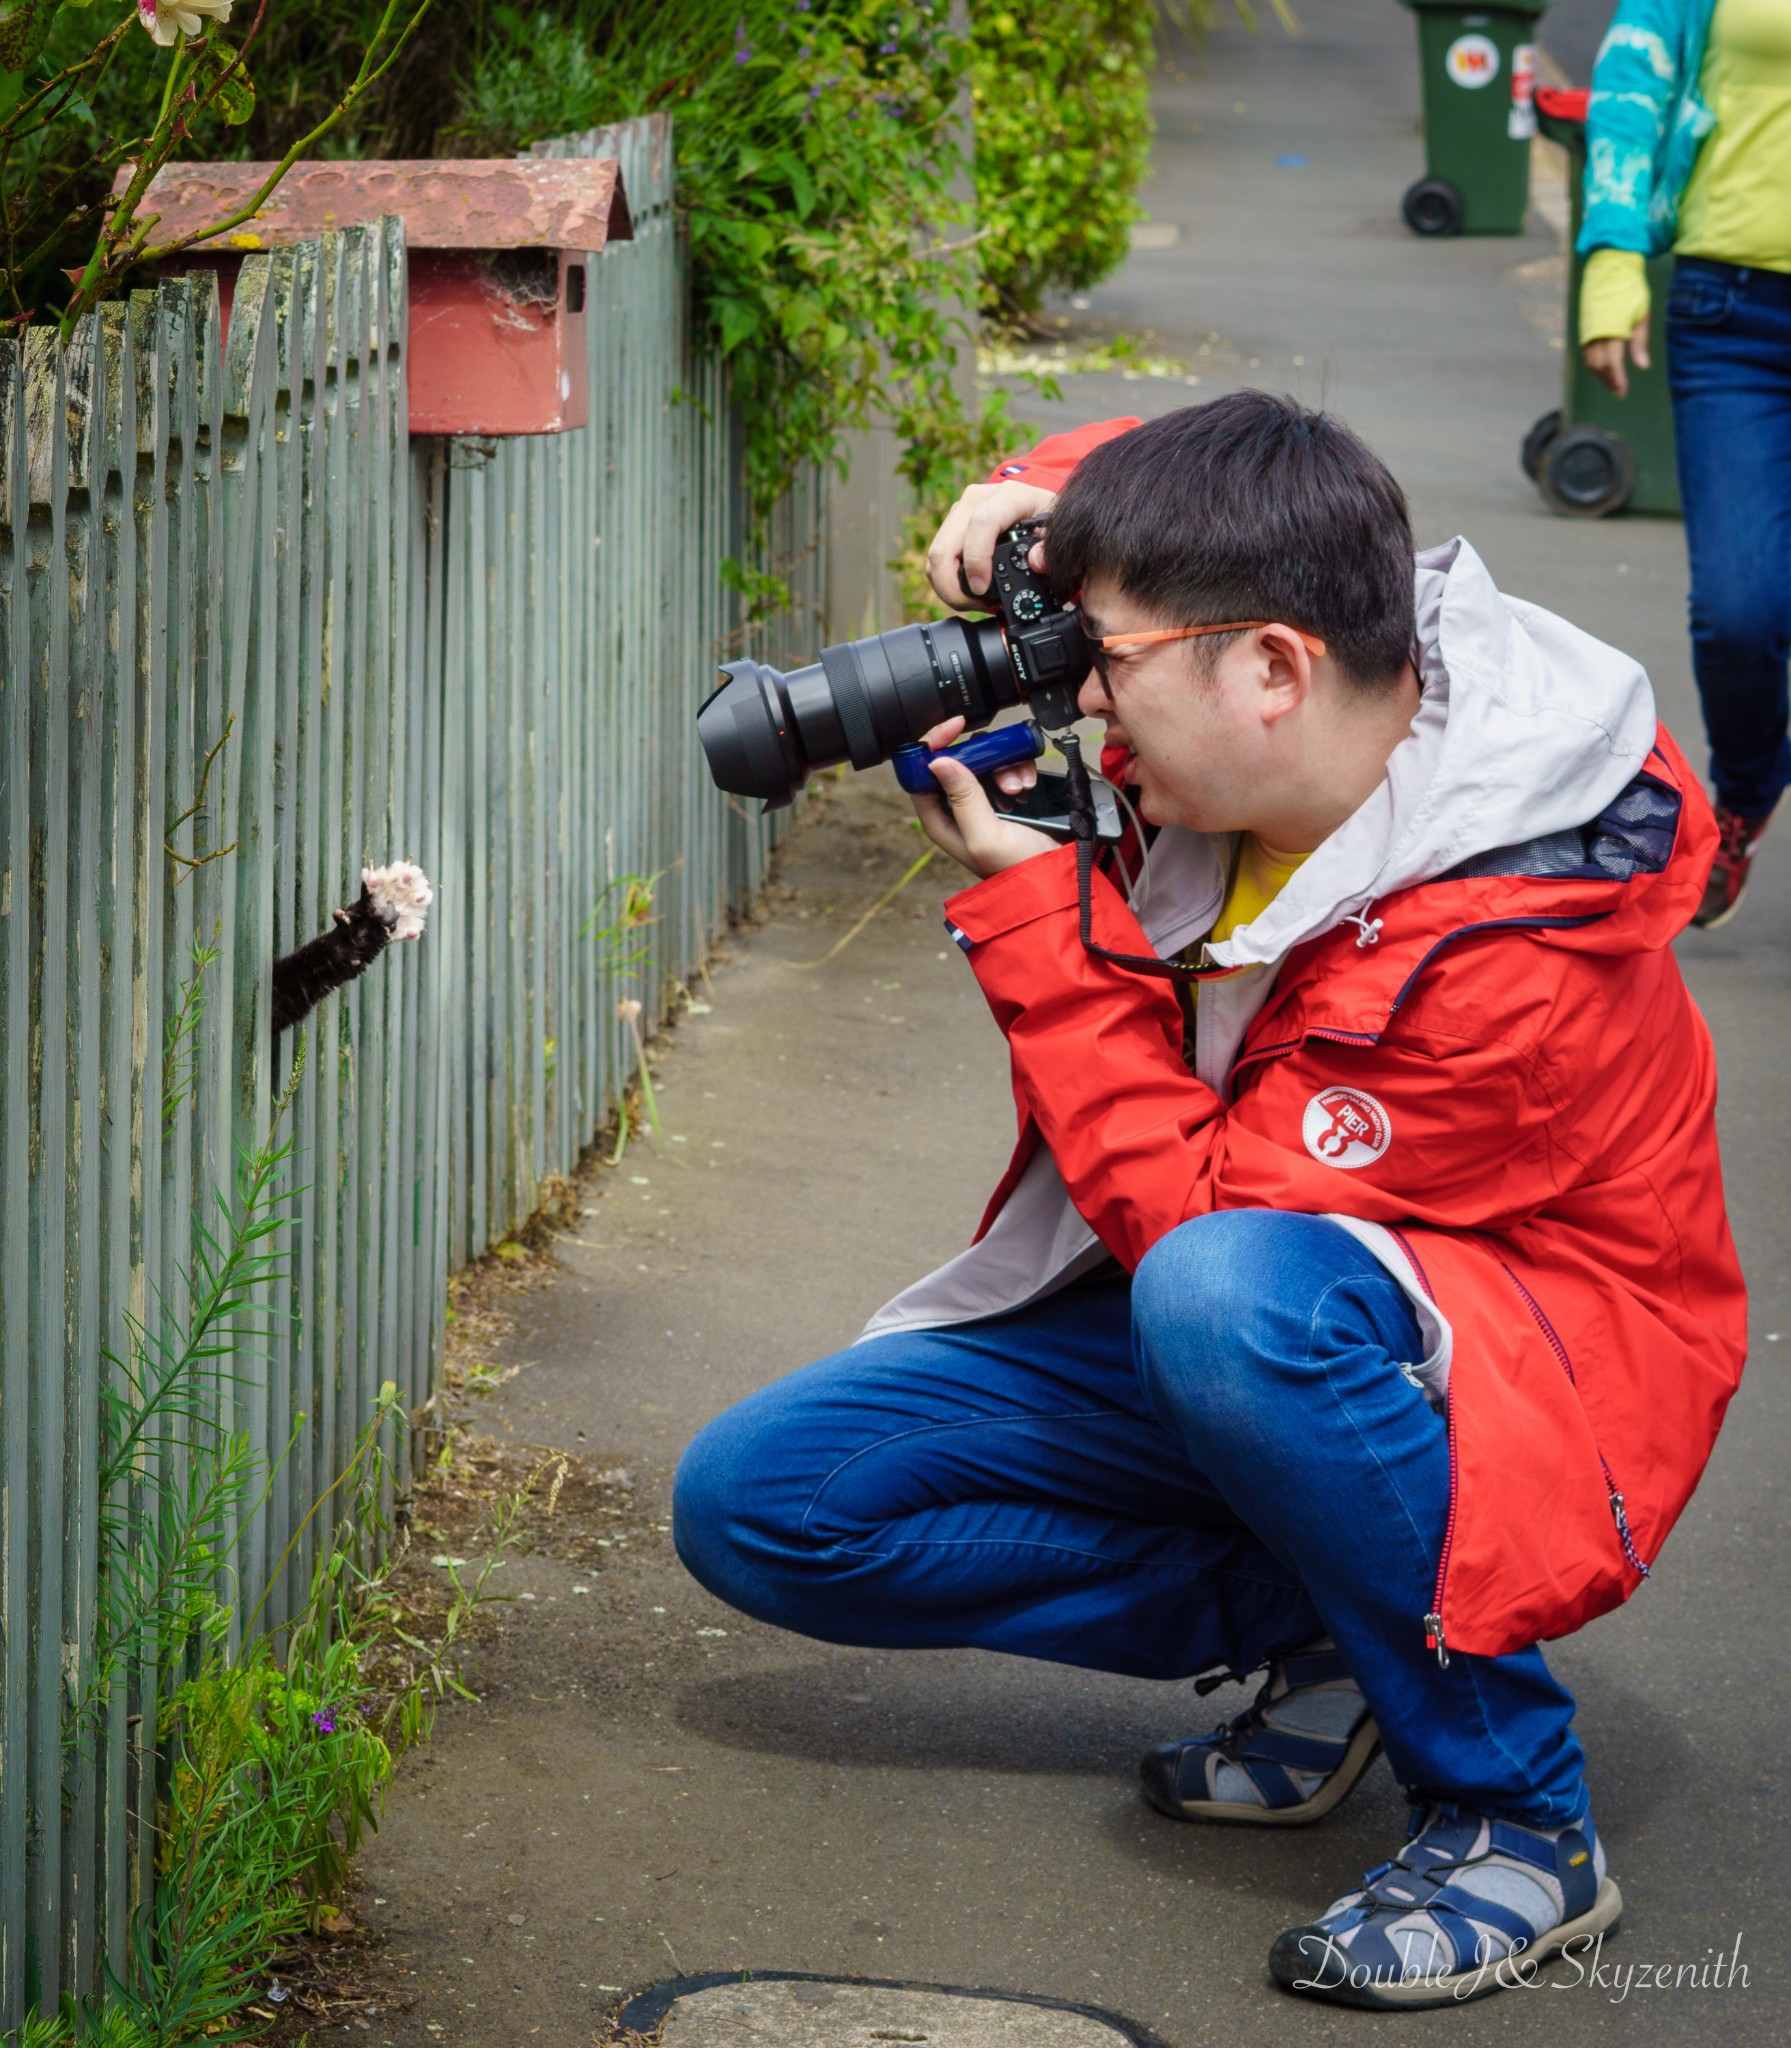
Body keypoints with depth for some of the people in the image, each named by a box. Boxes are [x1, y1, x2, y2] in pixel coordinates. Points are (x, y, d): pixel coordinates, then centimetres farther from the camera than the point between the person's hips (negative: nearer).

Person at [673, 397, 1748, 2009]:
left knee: (1223, 1292, -44)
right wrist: (1047, 493, -9)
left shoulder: (1508, 964, -32)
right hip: (1194, 1328, 8)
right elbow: (1177, 482, 14)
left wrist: (1028, 905, -26)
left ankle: (1512, 1812, -24)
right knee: (751, 1501, -6)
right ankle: (1311, 1628, -2)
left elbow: (1186, 1207, -29)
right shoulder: (1302, 724, -9)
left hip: (1516, 1376, -8)